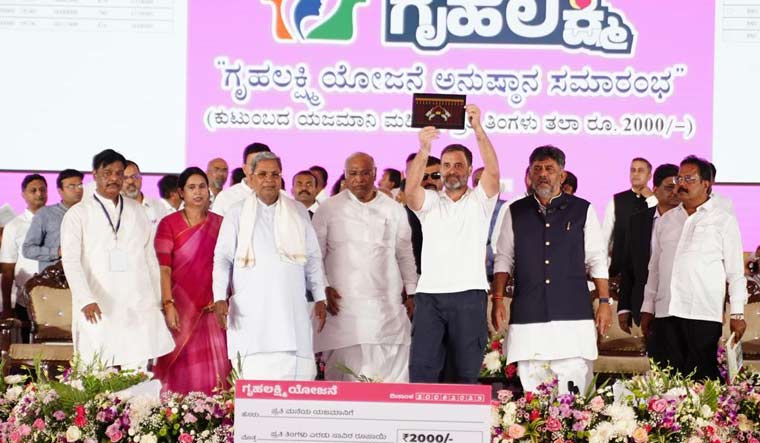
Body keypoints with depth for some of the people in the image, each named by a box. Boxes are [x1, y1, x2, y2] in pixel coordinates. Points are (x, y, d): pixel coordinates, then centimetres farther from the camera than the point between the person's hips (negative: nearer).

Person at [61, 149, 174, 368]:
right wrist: (86, 300, -20)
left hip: (138, 308, 3)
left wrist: (158, 300, 11)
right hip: (97, 309, -3)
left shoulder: (137, 211, 14)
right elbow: (71, 261, -7)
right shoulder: (78, 214, 3)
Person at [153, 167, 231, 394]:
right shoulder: (169, 224, 2)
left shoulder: (219, 224, 9)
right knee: (182, 370, -3)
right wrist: (168, 305, -17)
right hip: (181, 306, -2)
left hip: (211, 307, 2)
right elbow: (163, 268, -6)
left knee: (214, 370, -1)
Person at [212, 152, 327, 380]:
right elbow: (223, 258, 6)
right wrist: (220, 298, -6)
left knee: (295, 370, -9)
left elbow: (313, 258, 17)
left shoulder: (298, 212, 14)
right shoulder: (237, 214, 9)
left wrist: (320, 298, 10)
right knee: (255, 373, -9)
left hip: (291, 308, 2)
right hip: (250, 309, -2)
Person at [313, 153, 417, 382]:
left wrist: (412, 293, 13)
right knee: (344, 374, -2)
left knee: (392, 372, -3)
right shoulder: (329, 209, 5)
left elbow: (405, 256, 16)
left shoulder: (394, 210, 11)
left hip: (386, 305, 2)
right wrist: (323, 288, -5)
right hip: (342, 305, -1)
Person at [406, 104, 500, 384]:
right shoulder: (429, 201, 12)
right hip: (429, 294, 1)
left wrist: (478, 129, -22)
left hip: (469, 295, -1)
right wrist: (424, 150, -26)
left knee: (466, 371, 2)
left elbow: (493, 171, -8)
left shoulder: (480, 200, 10)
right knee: (421, 368, -6)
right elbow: (411, 188, -9)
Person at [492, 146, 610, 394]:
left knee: (573, 390, -9)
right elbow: (503, 259, 13)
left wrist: (604, 302, 3)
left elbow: (597, 260, 9)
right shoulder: (515, 212, 12)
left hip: (573, 317, -1)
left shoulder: (582, 210, 9)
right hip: (527, 318, 1)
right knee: (530, 392, -2)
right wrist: (498, 300, 4)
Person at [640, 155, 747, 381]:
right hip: (665, 313, 4)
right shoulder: (665, 221, 18)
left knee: (701, 379, -5)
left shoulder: (724, 221, 5)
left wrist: (737, 314, -3)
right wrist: (647, 309, 16)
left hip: (703, 314, -4)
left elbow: (735, 271, 2)